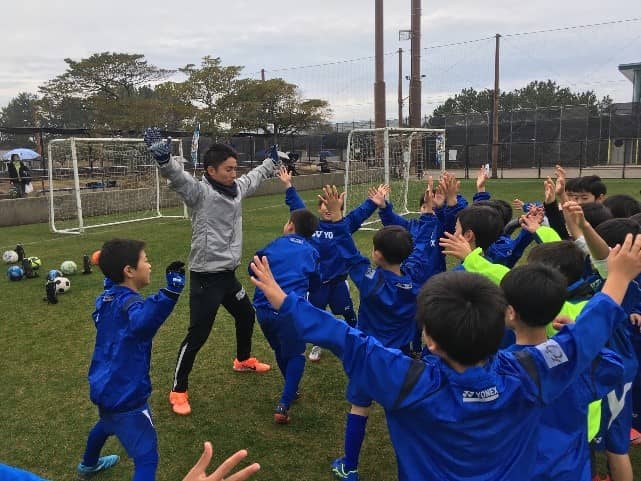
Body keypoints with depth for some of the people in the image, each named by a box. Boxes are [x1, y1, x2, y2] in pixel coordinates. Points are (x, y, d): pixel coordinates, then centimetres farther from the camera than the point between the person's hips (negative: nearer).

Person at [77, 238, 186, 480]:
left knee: (108, 422, 39)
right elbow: (142, 322, -51)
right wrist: (171, 291, -61)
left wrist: (110, 274, 31)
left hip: (103, 386, 10)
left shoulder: (106, 298, 1)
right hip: (125, 394, -10)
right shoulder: (129, 303, -26)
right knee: (147, 458, -7)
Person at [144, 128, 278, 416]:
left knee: (246, 316, 26)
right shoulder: (200, 192, -17)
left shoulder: (236, 189, 6)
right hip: (205, 277, -9)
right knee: (198, 334, -5)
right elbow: (178, 177, -37)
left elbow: (254, 177, 26)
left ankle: (243, 360, 53)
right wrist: (163, 158, -57)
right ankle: (178, 391, 13)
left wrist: (271, 163, 43)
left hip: (228, 274, 9)